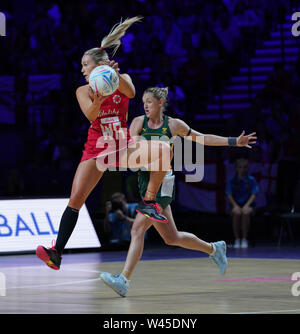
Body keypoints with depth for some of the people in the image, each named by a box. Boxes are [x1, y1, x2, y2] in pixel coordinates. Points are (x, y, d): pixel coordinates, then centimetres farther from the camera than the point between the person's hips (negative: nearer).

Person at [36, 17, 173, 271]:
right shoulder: (84, 91, 2)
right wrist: (97, 102, -38)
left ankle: (148, 202, -16)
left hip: (124, 146, 0)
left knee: (164, 149, -27)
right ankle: (57, 252, -15)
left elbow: (131, 92, -21)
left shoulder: (122, 80, 2)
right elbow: (91, 115, -16)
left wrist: (116, 75, -39)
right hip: (97, 148, 0)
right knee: (76, 198, -15)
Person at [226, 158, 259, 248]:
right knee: (237, 213, -35)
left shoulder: (251, 180, 4)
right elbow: (229, 195, -1)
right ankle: (237, 240, -27)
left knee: (246, 212, -36)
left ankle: (244, 240, -28)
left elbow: (253, 195, -2)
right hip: (236, 204, 0)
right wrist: (235, 206, -17)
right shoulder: (231, 181, 5)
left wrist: (246, 205, -17)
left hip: (248, 205, 0)